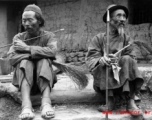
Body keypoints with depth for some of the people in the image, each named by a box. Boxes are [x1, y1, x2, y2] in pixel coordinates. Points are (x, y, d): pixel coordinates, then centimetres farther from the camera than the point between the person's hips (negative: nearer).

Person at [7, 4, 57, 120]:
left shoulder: (49, 36, -1)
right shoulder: (18, 38, 3)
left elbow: (52, 52, -25)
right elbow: (12, 58, -14)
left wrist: (27, 48, -22)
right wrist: (35, 53, -21)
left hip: (44, 79, -1)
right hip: (24, 80, 1)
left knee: (44, 61, -28)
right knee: (25, 62, -28)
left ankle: (46, 103, -46)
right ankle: (26, 105, -47)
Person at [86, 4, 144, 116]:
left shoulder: (128, 39, 7)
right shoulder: (99, 38, 3)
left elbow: (132, 60, -5)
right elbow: (90, 59, -8)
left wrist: (118, 60, -27)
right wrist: (101, 60, -32)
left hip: (122, 78, 1)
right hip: (103, 81, 0)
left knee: (127, 60, -25)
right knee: (102, 64, -26)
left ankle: (130, 101, -36)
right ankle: (110, 99, -30)